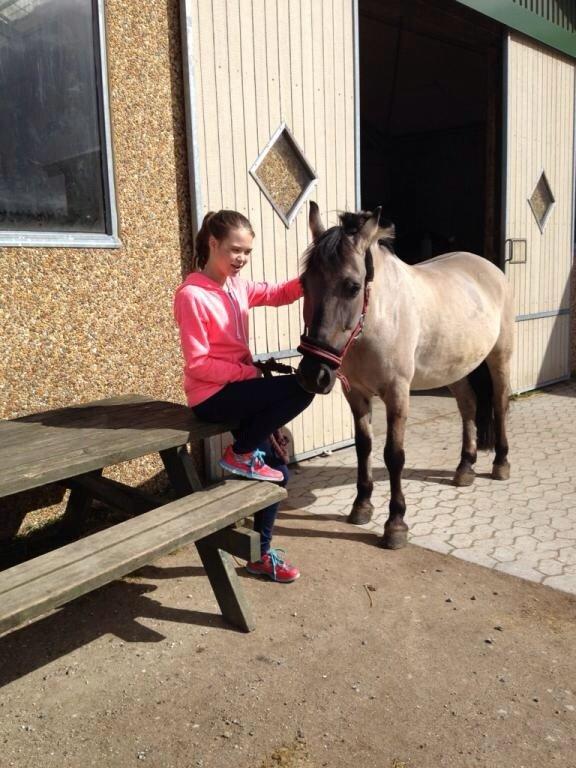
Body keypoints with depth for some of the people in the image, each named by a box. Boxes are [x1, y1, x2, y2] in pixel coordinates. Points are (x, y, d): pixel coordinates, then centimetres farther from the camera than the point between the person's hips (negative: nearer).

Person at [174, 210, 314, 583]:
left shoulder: (238, 286, 7)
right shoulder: (192, 295, -17)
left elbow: (278, 294, 13)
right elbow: (198, 364, -19)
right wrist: (250, 372, -21)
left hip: (239, 386, 8)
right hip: (212, 397, -8)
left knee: (277, 469, 11)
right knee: (300, 388, -24)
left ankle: (261, 553, 29)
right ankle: (240, 453, -5)